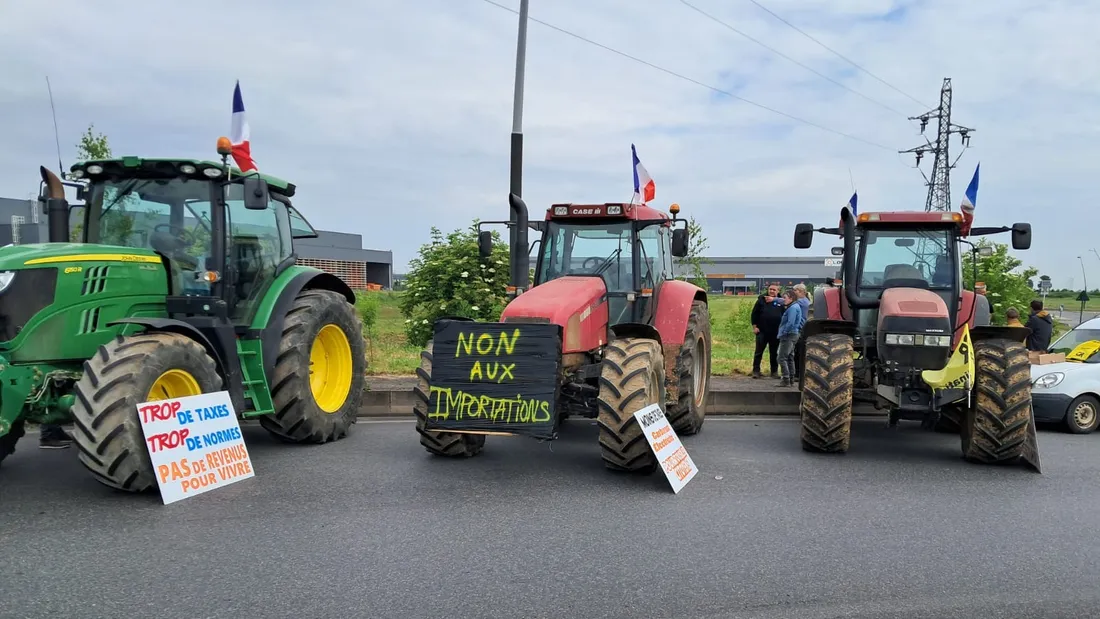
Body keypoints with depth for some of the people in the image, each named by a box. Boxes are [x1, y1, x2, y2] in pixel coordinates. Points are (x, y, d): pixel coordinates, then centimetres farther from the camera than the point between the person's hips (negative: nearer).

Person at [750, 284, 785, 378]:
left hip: (776, 332, 1)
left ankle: (774, 372, 18)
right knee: (759, 352, 2)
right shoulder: (761, 300, 2)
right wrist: (754, 326, -4)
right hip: (762, 331, -1)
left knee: (774, 353, 10)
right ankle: (756, 371, 7)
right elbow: (754, 313, 1)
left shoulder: (781, 301, 6)